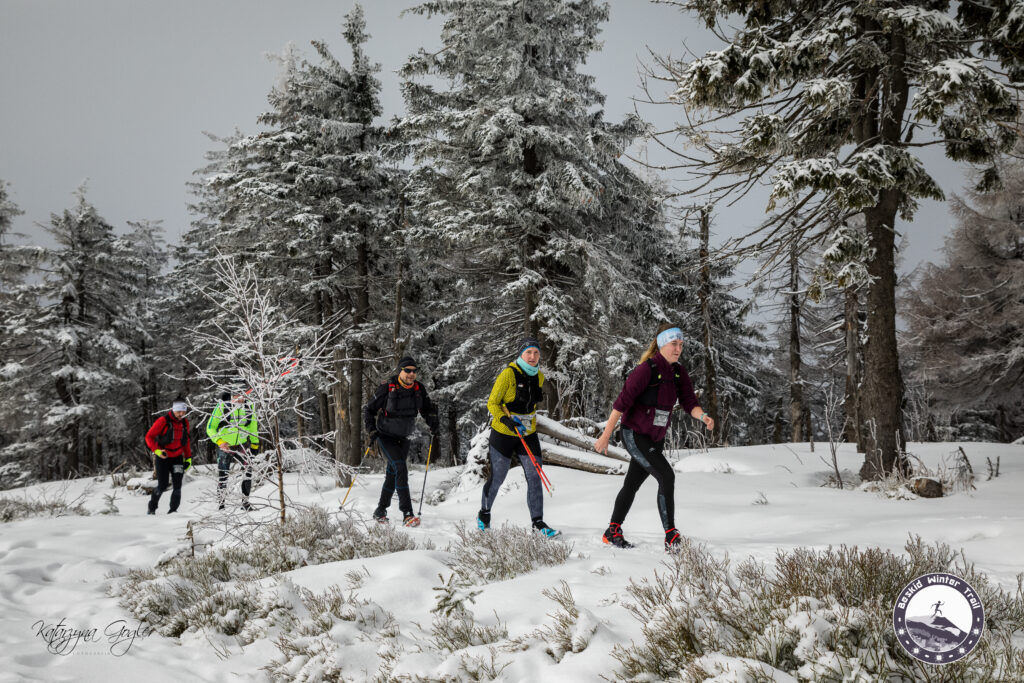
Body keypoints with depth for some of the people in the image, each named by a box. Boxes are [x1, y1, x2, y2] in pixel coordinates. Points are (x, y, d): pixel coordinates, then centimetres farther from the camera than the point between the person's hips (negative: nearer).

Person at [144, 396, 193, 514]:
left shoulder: (184, 423, 5)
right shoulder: (162, 421, -13)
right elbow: (149, 437, -10)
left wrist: (188, 457, 13)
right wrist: (157, 450, -23)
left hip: (177, 458, 4)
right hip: (163, 458, -4)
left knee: (177, 486, -7)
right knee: (162, 486, -4)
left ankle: (173, 510, 1)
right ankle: (152, 507, 20)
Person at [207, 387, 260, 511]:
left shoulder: (249, 407, -4)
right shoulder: (222, 407, -12)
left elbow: (253, 427, 12)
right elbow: (210, 428, -6)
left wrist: (255, 443, 13)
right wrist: (219, 441, -20)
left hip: (242, 445, 1)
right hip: (225, 445, -1)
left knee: (249, 468, -18)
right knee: (222, 475, 4)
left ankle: (245, 501, -10)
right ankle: (221, 502, 25)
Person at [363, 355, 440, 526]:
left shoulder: (419, 389, -4)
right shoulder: (387, 387, -17)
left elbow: (428, 409, 10)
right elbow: (368, 409, -7)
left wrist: (434, 424, -9)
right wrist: (371, 430, -18)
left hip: (402, 438, 5)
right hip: (385, 437, -5)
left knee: (392, 474, 12)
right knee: (401, 469, -20)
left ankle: (380, 511, 28)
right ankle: (407, 514, -23)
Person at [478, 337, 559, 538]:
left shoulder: (539, 376, 4)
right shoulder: (508, 373, -16)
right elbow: (492, 403, -12)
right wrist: (507, 421, -26)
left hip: (528, 435, 5)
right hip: (503, 434, -5)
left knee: (534, 476, -5)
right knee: (497, 478, 7)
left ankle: (538, 522, 1)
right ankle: (484, 514, 29)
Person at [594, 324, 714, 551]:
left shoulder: (679, 372, 3)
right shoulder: (647, 369, -20)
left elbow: (689, 402, -3)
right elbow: (622, 402, -20)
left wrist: (703, 416, -25)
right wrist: (605, 436, -20)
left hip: (656, 438, 8)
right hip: (634, 435, -8)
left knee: (632, 484, 16)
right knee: (666, 477, -18)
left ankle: (612, 532, 29)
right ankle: (671, 537, -12)